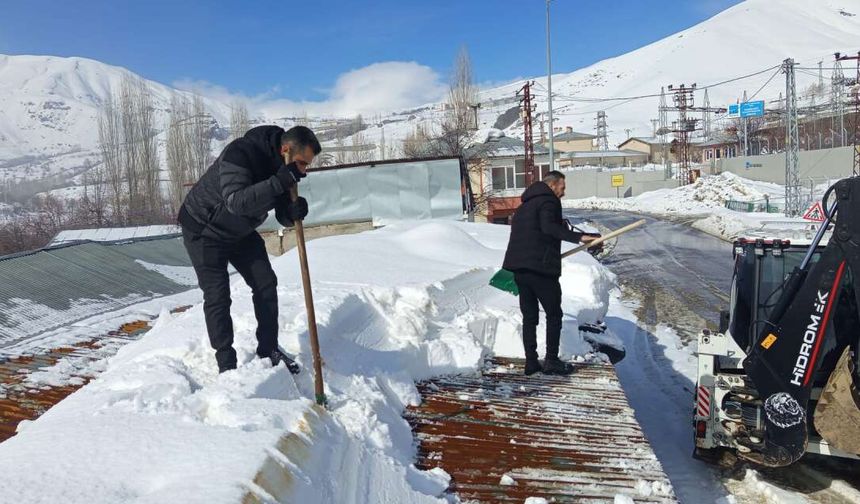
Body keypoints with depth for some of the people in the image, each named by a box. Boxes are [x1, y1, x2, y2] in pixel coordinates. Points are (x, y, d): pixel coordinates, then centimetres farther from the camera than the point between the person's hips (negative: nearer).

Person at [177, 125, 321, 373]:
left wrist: (294, 211, -29)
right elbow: (237, 202, -43)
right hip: (204, 230, -7)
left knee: (266, 283, 2)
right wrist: (280, 181, -48)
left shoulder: (284, 169, -9)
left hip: (241, 232, 7)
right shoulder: (240, 152, -31)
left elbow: (283, 217, -6)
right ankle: (226, 364, 1)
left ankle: (268, 350, 13)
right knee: (217, 295, -8)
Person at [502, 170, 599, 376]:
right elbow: (548, 227, -22)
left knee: (529, 317, 13)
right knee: (554, 315, 5)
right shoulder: (548, 201, -4)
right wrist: (577, 237, -27)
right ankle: (551, 361, 7)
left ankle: (531, 362, 14)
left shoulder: (526, 204, 23)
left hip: (519, 268, 8)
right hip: (541, 267, -8)